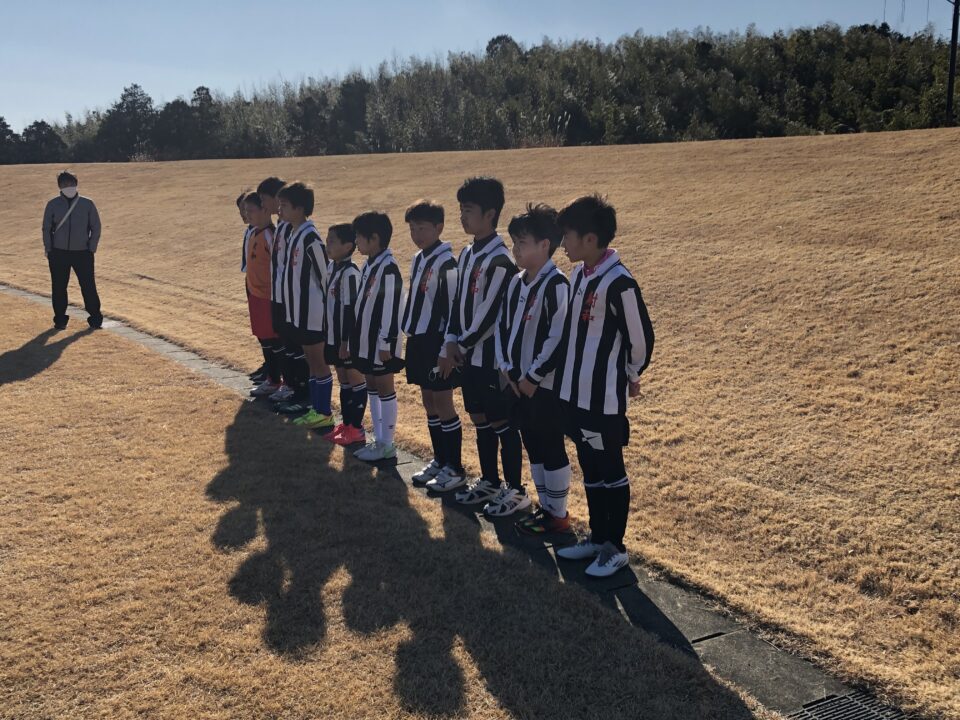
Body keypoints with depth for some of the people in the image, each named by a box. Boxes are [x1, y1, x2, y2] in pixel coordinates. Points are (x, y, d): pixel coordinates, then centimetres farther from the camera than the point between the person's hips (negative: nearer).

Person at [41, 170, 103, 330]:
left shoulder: (87, 204, -1)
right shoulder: (53, 205, 1)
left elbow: (96, 227, 3)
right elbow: (46, 228, 6)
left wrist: (92, 248, -3)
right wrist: (48, 249, 0)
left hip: (83, 253, -1)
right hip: (58, 253, 1)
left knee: (89, 286, -2)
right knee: (58, 287, 6)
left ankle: (95, 317, 10)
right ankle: (60, 318, 18)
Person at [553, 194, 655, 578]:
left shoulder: (618, 282, -21)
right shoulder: (579, 274, 5)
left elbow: (640, 337, -13)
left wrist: (630, 376, 1)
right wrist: (567, 373, 16)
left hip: (604, 397, -8)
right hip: (575, 391, 8)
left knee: (611, 472, 6)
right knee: (590, 471, 19)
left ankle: (616, 547, 20)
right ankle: (597, 537, 33)